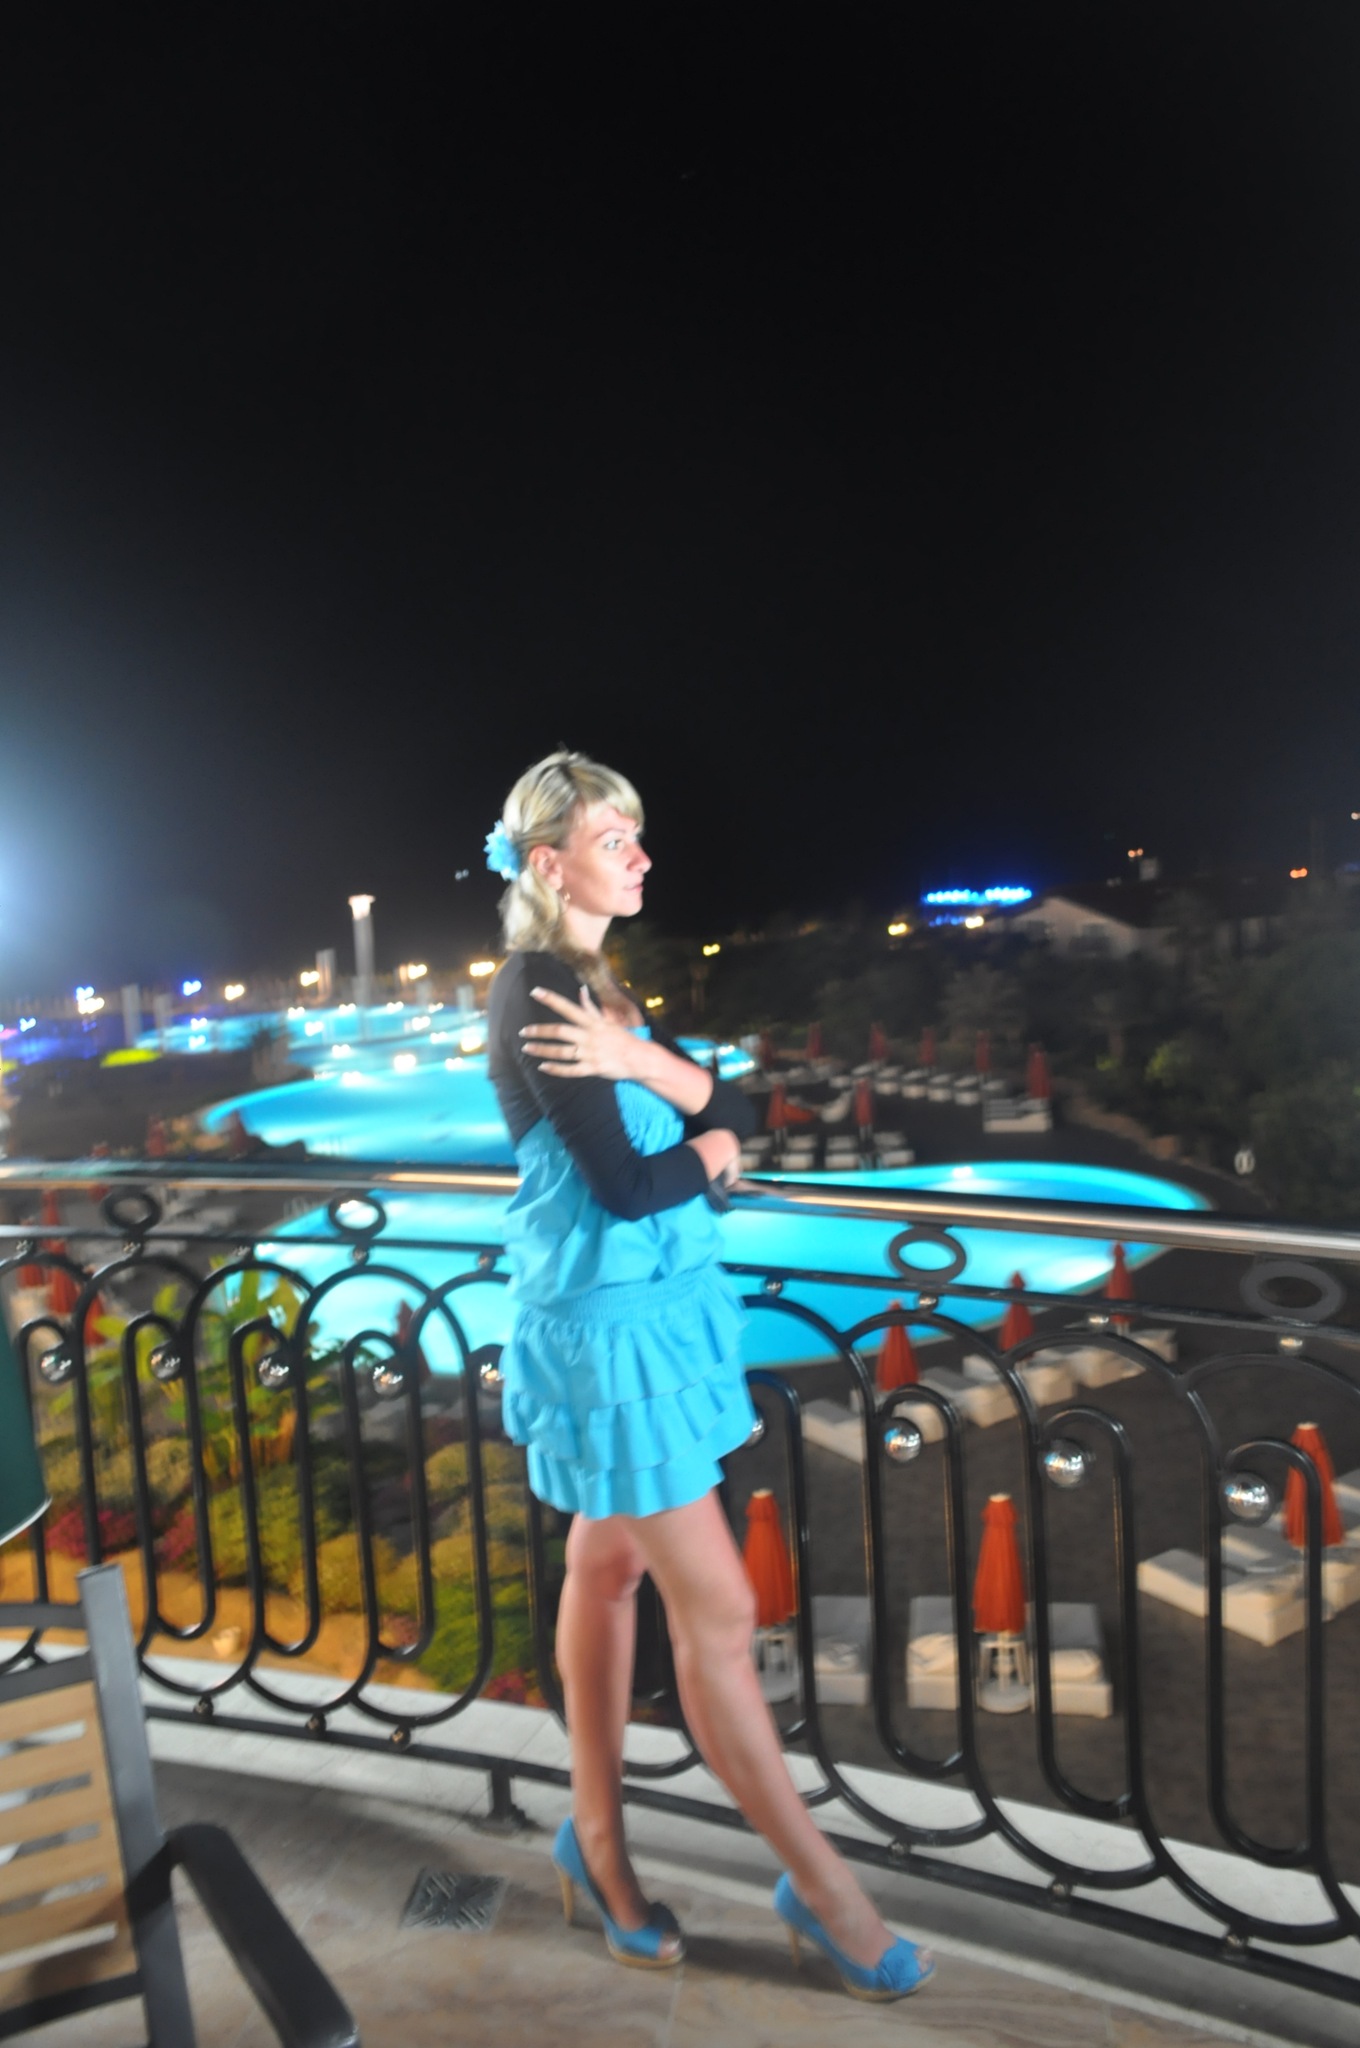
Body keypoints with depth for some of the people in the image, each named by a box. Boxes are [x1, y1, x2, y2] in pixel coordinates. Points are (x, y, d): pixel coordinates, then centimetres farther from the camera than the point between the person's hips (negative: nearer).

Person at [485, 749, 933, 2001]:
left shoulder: (596, 986, 11)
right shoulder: (538, 996, -17)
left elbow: (727, 1110, 3)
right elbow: (627, 1185, -21)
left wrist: (648, 1066, -17)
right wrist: (710, 1152, -3)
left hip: (654, 1306, 9)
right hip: (607, 1322, -9)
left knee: (609, 1570, 19)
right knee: (718, 1609, 1)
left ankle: (598, 1837, 36)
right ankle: (819, 1883, 18)